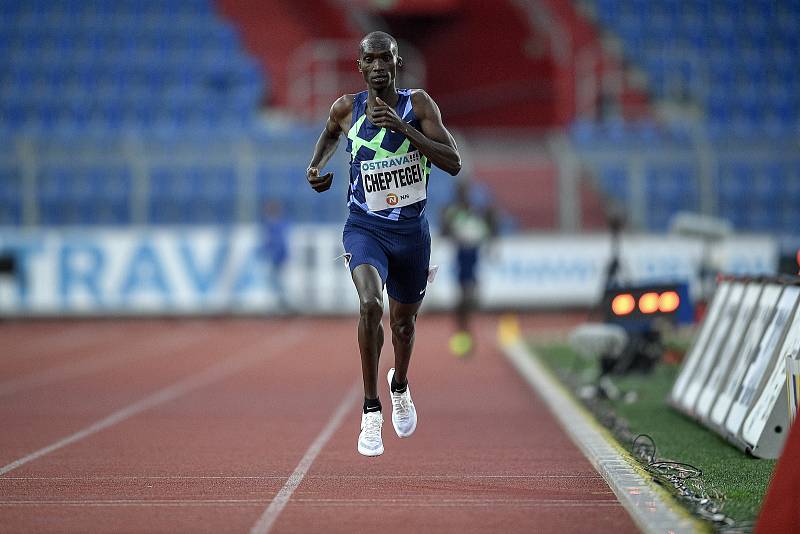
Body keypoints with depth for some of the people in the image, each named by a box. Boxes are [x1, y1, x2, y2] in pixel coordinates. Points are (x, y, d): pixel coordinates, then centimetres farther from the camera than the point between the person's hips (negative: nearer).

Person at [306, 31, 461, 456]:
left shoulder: (418, 104, -10)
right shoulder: (346, 108, -6)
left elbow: (454, 163, -19)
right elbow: (330, 133, 20)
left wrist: (402, 127, -27)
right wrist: (316, 166, 1)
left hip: (412, 230, 1)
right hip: (365, 228, -1)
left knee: (403, 320, 21)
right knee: (370, 304, -29)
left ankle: (399, 385, 54)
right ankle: (371, 410, -17)